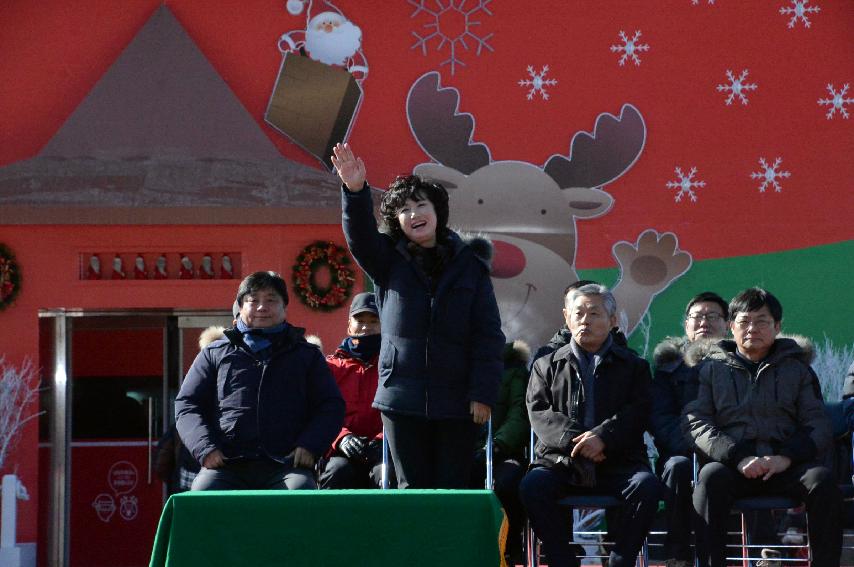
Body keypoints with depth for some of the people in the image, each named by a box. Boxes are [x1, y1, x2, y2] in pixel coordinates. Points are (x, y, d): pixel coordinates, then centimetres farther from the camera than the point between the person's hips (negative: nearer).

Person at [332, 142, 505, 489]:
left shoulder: (469, 264, 6)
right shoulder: (388, 262, 7)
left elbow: (488, 334, 2)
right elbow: (360, 236, -14)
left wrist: (483, 394, -7)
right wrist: (355, 191, -33)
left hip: (456, 401, -1)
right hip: (402, 398, 1)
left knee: (453, 489, 1)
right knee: (412, 489, 3)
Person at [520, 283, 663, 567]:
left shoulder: (633, 366, 17)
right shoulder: (547, 366, 18)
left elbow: (637, 413, 1)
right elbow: (539, 413, 4)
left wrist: (602, 437, -17)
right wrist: (574, 440, -14)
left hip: (616, 463, 0)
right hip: (561, 463, 0)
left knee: (647, 486, -31)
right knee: (532, 486, -31)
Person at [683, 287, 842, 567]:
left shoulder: (796, 368, 20)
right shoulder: (711, 367, 17)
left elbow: (818, 424, 10)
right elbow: (695, 422, 3)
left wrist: (786, 458, -11)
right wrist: (737, 458, -14)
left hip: (784, 466, 1)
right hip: (731, 465, -1)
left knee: (822, 480, -30)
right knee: (711, 477, -35)